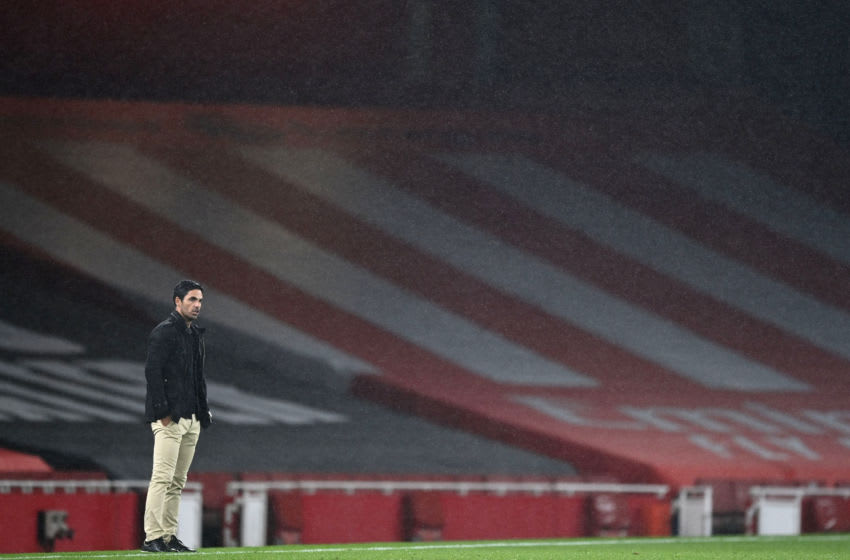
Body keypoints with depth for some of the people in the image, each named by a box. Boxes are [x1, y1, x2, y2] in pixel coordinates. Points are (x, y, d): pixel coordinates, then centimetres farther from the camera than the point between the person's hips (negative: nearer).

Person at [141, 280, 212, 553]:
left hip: (191, 418, 9)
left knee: (178, 481, 9)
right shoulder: (164, 332, -8)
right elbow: (152, 371, -15)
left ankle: (169, 536, 11)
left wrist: (203, 413, 17)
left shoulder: (196, 335, 19)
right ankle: (152, 538, -14)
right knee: (162, 477, -13)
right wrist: (163, 411, -19)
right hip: (169, 418, -9)